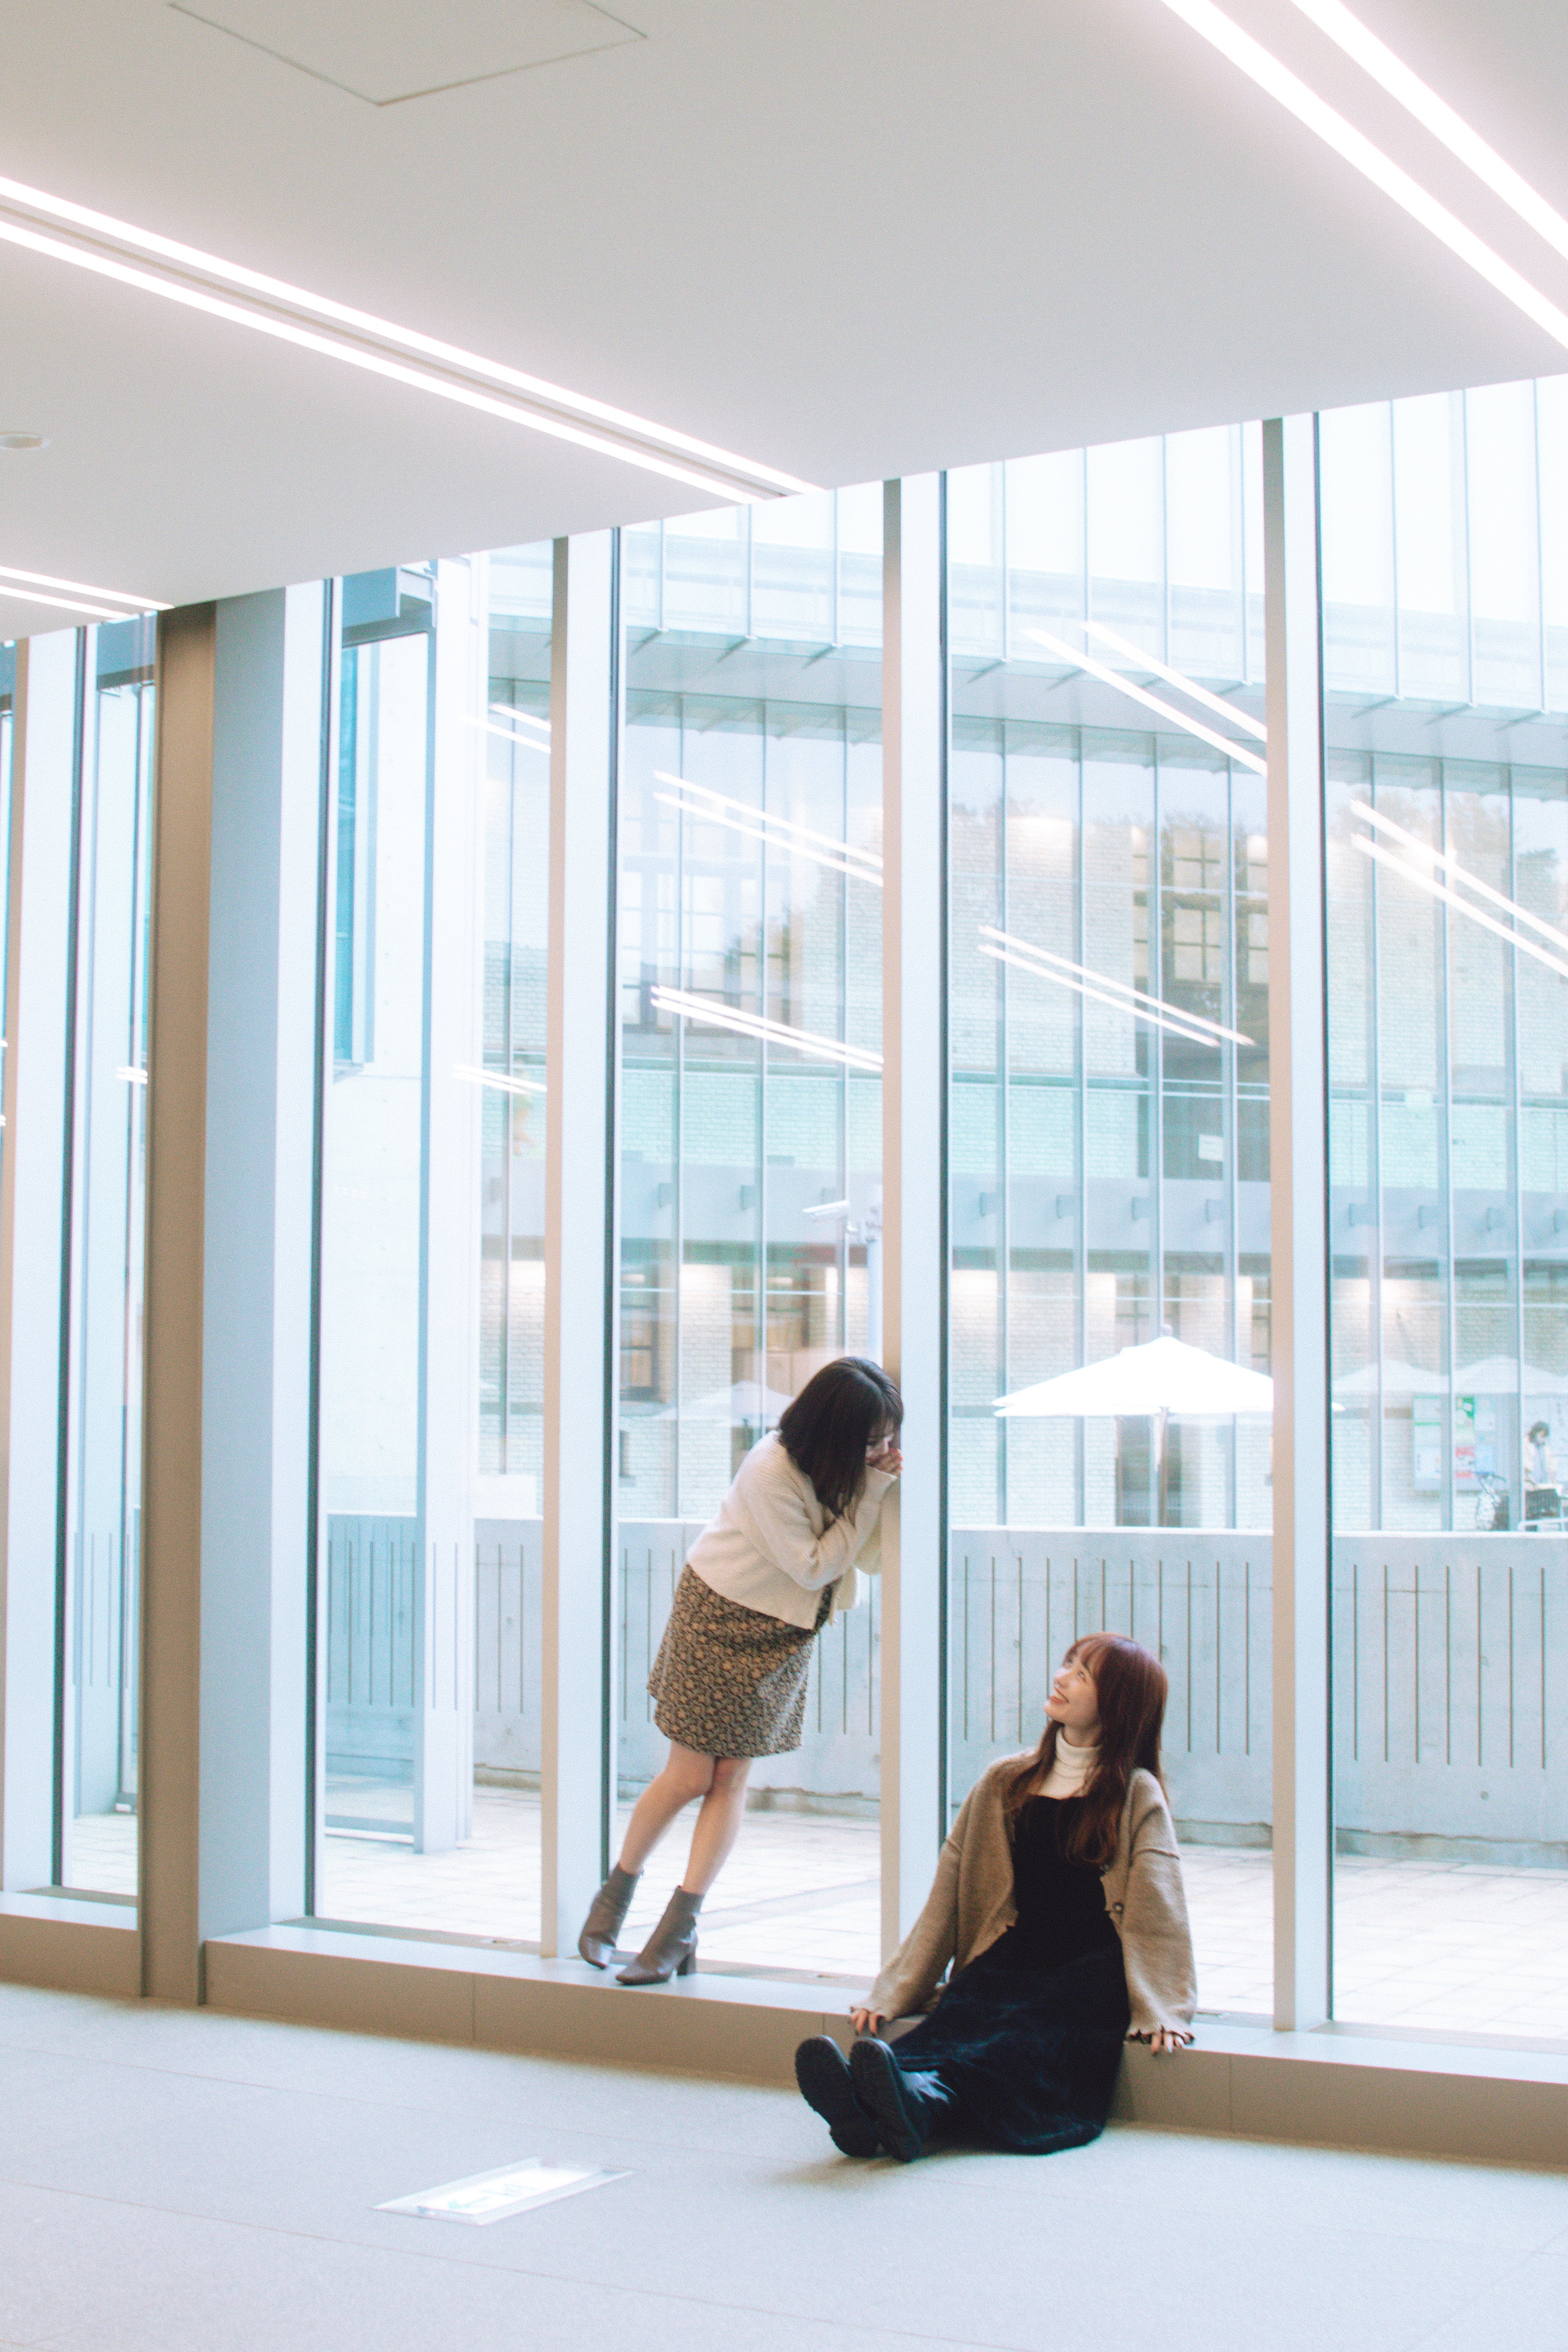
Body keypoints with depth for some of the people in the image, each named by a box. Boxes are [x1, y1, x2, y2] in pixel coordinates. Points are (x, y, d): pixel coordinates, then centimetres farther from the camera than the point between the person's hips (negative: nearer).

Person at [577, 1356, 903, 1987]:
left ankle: (679, 1927, 8)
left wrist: (882, 1481, -18)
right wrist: (874, 1490, -25)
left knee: (731, 1779, 2)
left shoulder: (847, 1464, -9)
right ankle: (615, 1894, 23)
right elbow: (813, 1567, -23)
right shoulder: (771, 1472, -29)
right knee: (689, 1777, 0)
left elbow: (867, 1557, -7)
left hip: (786, 1633, 5)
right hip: (720, 1618, -5)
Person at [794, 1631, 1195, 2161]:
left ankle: (919, 2099, -66)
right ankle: (864, 2106, -62)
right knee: (949, 2032, -31)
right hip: (1010, 1960, 3)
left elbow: (1156, 1910, -1)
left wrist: (1162, 2011, -15)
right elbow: (949, 1895, 18)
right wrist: (892, 1993, 11)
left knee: (1023, 2051, -35)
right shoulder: (1004, 1785, 20)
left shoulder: (1137, 1796, 9)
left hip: (1091, 1974, -3)